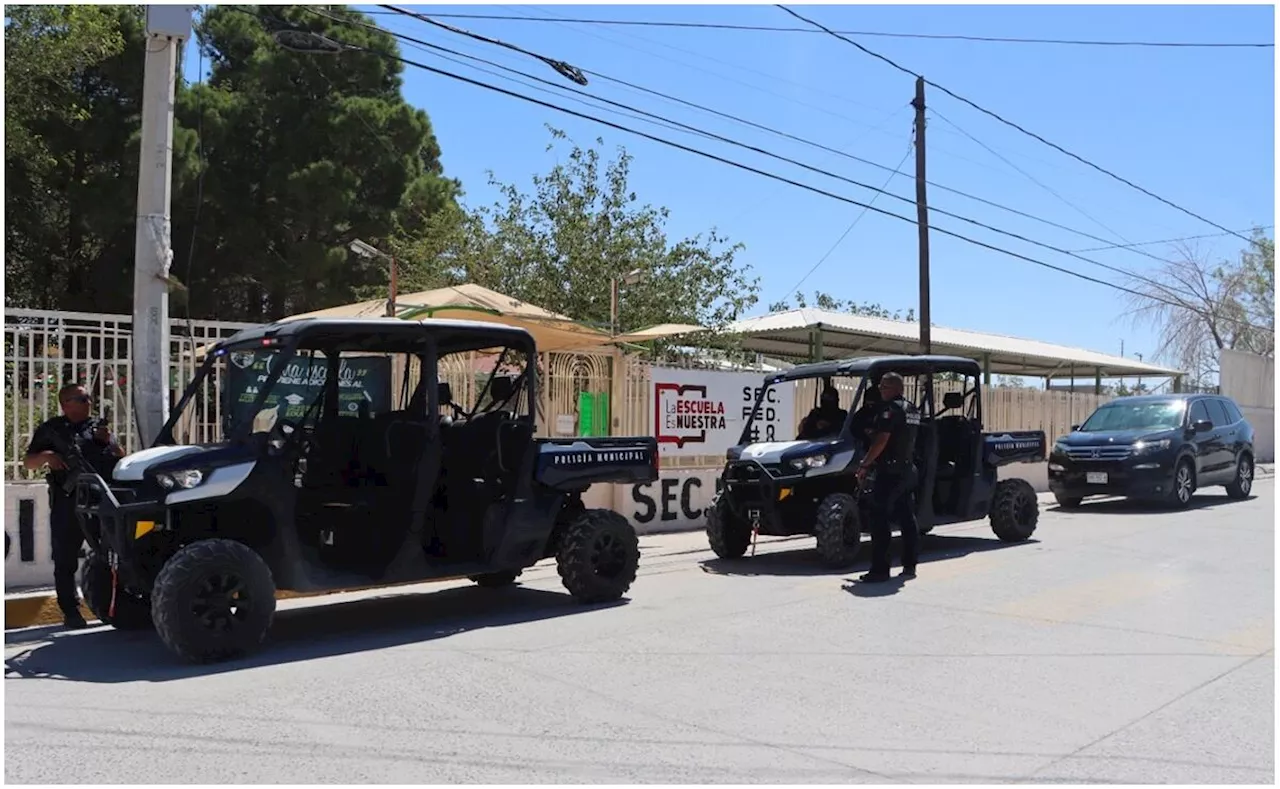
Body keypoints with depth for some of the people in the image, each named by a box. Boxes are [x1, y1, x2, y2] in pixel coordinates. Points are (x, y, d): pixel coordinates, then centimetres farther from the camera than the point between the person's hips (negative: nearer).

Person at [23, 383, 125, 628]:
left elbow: (122, 458, 17)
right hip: (68, 502, -2)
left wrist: (109, 442, -3)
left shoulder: (99, 426, 18)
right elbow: (28, 462, 10)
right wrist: (46, 456, -11)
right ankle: (70, 612, 5)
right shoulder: (52, 429, 11)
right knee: (65, 560, -1)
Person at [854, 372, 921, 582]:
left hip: (890, 471, -10)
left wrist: (864, 464, -13)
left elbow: (881, 441, -20)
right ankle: (909, 566, 17)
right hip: (908, 469, 10)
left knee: (880, 520, -7)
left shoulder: (891, 409, -14)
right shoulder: (912, 410, 15)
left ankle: (880, 569, -7)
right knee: (907, 519, 12)